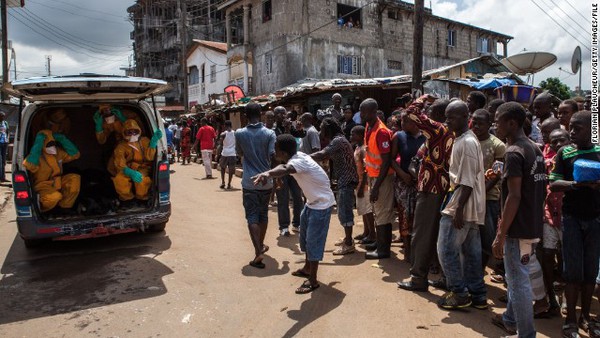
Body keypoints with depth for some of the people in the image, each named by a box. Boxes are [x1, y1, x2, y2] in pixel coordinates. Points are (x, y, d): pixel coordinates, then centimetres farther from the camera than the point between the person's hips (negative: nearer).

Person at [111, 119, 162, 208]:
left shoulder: (144, 141, 2)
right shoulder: (121, 146, 0)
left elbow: (149, 157, -14)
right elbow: (120, 164, -16)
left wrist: (153, 142, -27)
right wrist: (131, 173, -37)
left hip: (143, 168, -1)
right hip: (128, 170, 1)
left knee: (142, 178, -36)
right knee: (119, 179, -31)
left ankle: (142, 199, -5)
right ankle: (128, 199, -3)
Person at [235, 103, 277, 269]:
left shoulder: (239, 133, -3)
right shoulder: (269, 133, -7)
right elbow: (273, 156, -10)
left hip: (249, 182, -1)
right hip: (266, 181, 1)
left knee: (252, 216, 1)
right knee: (263, 214, 18)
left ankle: (258, 252, -11)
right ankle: (261, 245, 34)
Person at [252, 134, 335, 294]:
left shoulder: (298, 161, -30)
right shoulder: (297, 156, -2)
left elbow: (284, 170, -54)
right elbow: (284, 167, 22)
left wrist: (268, 174, -70)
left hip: (322, 204, -10)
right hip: (313, 201, 10)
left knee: (314, 240, -5)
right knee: (305, 235, 21)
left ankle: (313, 281, 7)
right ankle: (307, 268, 38)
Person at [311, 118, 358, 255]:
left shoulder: (338, 140, -15)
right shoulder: (338, 140, 19)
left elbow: (322, 155, -27)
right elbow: (327, 157, 13)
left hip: (346, 180, -11)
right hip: (344, 180, 11)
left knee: (345, 212, -6)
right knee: (343, 211, 18)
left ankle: (348, 244, 1)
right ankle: (347, 238, 29)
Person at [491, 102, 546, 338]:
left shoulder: (514, 152, -18)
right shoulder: (535, 149, 11)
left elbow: (514, 196, -23)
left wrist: (500, 234, -20)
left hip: (518, 228, -10)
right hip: (533, 225, 10)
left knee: (519, 281, 0)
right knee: (516, 277, 22)